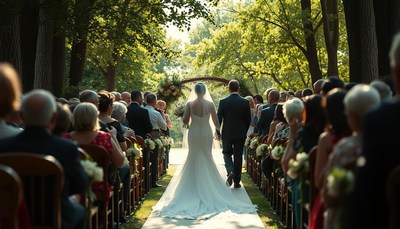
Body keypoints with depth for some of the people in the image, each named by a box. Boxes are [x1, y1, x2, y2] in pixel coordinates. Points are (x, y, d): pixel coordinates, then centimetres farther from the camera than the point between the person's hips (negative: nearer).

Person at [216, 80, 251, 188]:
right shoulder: (245, 102, -4)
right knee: (238, 156, 7)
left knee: (227, 153, 15)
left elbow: (218, 119, -6)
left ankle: (230, 171, -11)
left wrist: (218, 132, 7)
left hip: (227, 134, -1)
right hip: (240, 134, 1)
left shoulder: (223, 102, -8)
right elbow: (248, 119, 3)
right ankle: (236, 181, 10)